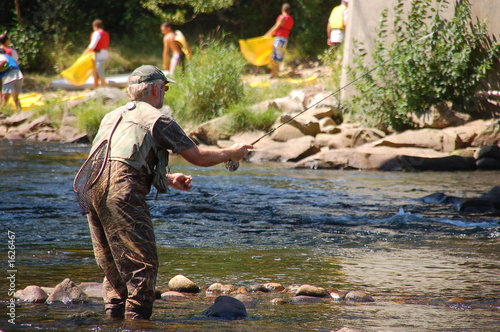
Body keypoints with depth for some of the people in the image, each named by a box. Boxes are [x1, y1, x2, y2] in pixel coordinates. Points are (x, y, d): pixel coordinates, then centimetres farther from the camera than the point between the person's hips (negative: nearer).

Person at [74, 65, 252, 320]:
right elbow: (198, 157, 5)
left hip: (91, 189, 8)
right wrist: (231, 154, 23)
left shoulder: (112, 117, 27)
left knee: (112, 265, 15)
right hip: (122, 193, -8)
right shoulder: (157, 119, 5)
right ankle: (136, 318, -9)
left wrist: (167, 179, 39)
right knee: (142, 263, -4)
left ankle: (114, 317, 14)